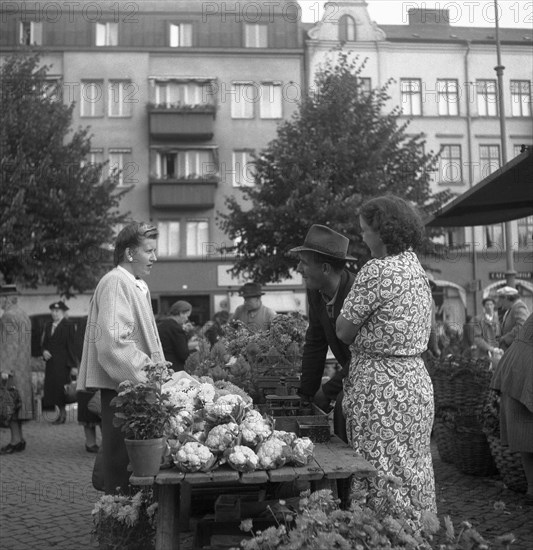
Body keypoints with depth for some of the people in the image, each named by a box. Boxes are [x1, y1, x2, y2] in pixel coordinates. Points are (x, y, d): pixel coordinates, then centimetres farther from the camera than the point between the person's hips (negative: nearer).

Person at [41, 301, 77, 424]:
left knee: (60, 386, -9)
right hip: (51, 362, 6)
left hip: (62, 363, -6)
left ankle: (63, 413, 1)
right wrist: (44, 351, -2)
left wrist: (73, 365, -10)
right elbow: (44, 342, 22)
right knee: (51, 386, 4)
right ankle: (62, 412, 13)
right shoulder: (48, 325, 15)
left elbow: (71, 346, -7)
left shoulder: (68, 326, -4)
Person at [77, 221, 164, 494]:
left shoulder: (137, 285, 19)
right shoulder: (116, 283, -13)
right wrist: (147, 375, -19)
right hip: (120, 387, -10)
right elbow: (114, 342, -22)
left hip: (134, 385, 10)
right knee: (121, 460, -3)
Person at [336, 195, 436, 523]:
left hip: (381, 385, -9)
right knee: (413, 473, 16)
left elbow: (344, 331, -13)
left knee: (384, 475, 0)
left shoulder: (377, 271, -17)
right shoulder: (418, 269, 10)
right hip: (417, 377, 9)